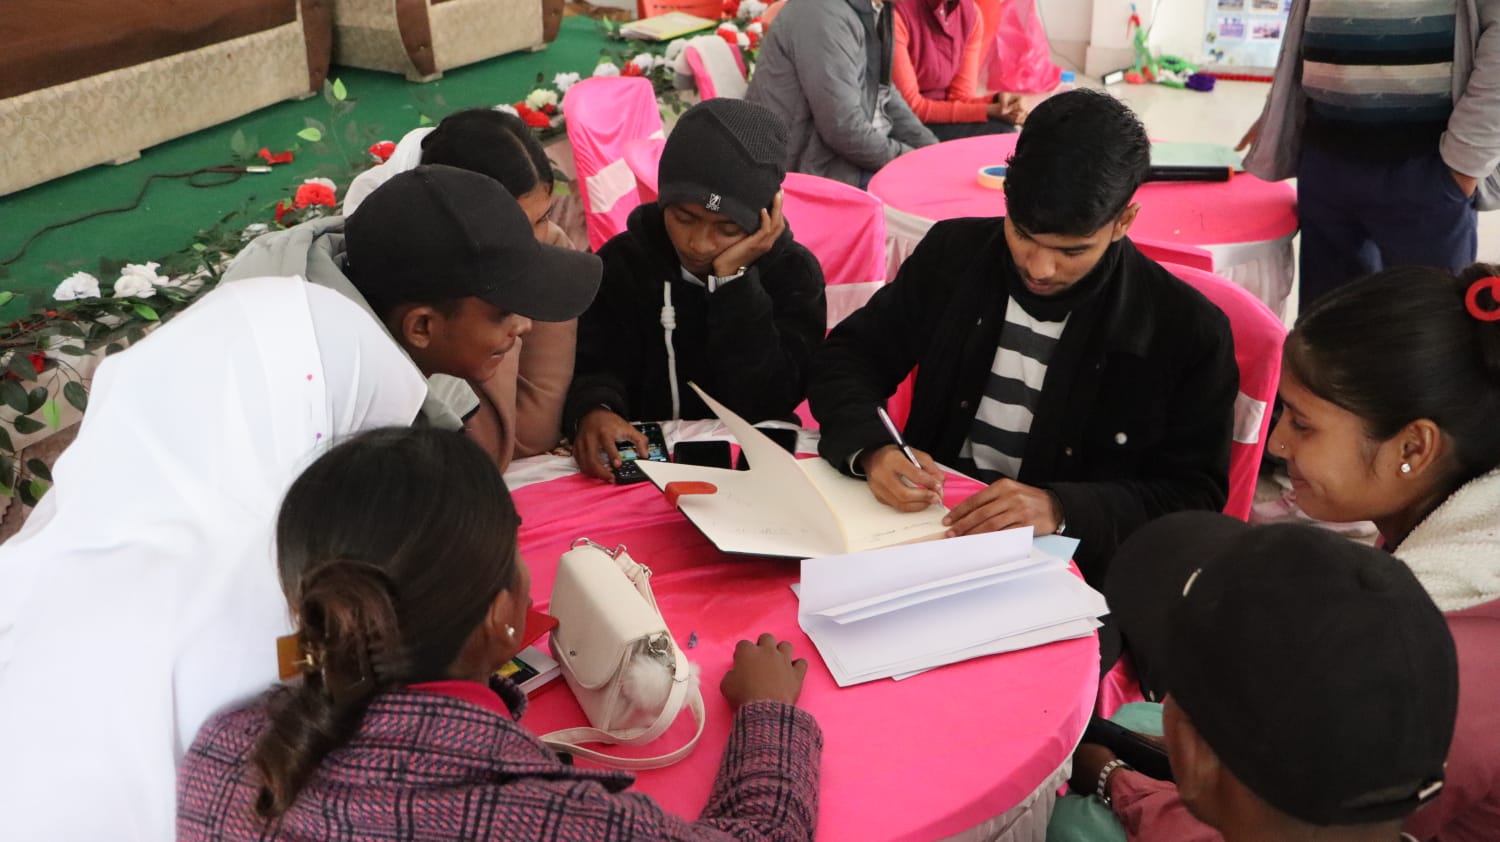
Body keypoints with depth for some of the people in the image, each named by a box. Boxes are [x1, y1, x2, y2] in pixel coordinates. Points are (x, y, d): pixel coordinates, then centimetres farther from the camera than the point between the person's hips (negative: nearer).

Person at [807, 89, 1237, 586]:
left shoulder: (1188, 330, -9)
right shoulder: (953, 252, 0)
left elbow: (1196, 495, -6)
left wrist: (1061, 509, -23)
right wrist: (871, 450, -15)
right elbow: (847, 359, 6)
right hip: (925, 531, 3)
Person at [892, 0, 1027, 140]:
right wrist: (986, 111, -23)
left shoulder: (971, 13, 2)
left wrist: (997, 102, -20)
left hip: (938, 122, 6)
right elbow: (910, 106, -19)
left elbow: (961, 98, 2)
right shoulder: (897, 13, -18)